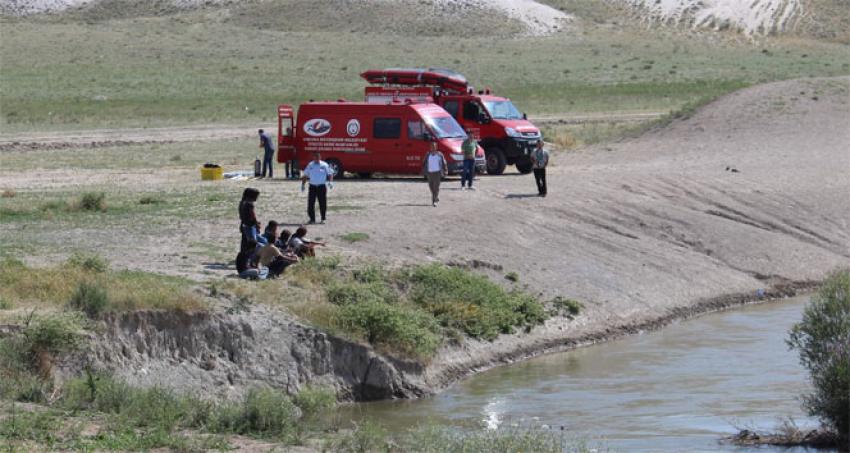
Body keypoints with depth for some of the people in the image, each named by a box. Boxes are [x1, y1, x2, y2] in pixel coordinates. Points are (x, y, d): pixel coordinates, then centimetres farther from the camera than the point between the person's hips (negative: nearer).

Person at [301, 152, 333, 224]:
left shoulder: (324, 165, 1)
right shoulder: (310, 165, 8)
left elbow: (330, 174, 3)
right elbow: (305, 175, 14)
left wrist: (330, 181, -13)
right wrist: (303, 184, 7)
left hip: (322, 186, -2)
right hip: (312, 186, 2)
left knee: (322, 203, 0)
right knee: (310, 203, -2)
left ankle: (323, 219, 12)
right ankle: (312, 219, 7)